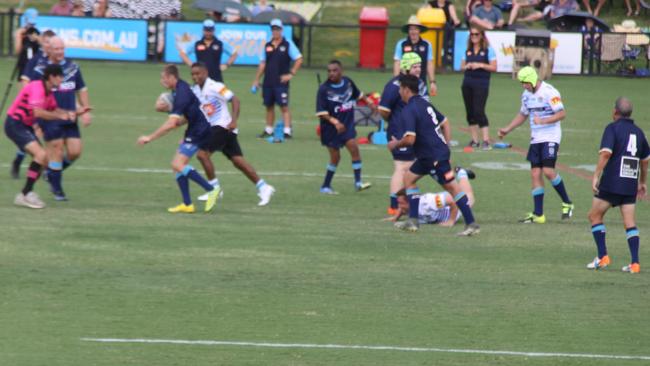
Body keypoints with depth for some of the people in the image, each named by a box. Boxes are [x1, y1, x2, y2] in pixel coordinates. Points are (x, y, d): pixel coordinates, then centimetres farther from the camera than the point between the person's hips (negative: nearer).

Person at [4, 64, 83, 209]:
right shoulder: (37, 88, -22)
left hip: (25, 126, 10)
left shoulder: (48, 92, 9)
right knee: (41, 154, -22)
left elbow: (53, 110, 21)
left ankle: (25, 195, 17)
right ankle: (26, 194, -15)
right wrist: (61, 116, -25)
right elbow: (38, 112, -32)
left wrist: (73, 113, 8)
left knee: (43, 159, 8)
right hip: (15, 124, -10)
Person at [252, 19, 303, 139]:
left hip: (281, 82, -5)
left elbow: (299, 59, -3)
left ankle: (287, 131, -12)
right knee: (269, 106, 11)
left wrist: (291, 74, -10)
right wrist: (256, 80, 13)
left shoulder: (288, 44, -2)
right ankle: (268, 130, 20)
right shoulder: (268, 46, 12)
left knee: (284, 107, -10)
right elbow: (262, 64, 16)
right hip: (268, 82, 5)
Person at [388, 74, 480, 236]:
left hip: (435, 156, -9)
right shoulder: (425, 104, 13)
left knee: (452, 187, -5)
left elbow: (410, 139, -24)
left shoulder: (409, 111, -17)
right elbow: (445, 122, 20)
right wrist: (445, 145, 19)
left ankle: (471, 224, -2)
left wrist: (396, 144, -5)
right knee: (409, 178, 15)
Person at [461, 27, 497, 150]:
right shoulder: (468, 51, 12)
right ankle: (474, 140, 13)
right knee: (470, 112, 6)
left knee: (479, 111, -15)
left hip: (481, 83, -6)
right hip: (467, 83, 6)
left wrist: (480, 65, -16)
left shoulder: (488, 50, -2)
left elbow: (494, 67, -5)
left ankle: (486, 141, -15)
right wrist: (467, 66, -5)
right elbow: (462, 66, 16)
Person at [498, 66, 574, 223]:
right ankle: (538, 214, 4)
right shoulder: (527, 95, 11)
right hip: (535, 139, 7)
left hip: (550, 138, -7)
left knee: (548, 171, -18)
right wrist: (507, 129, 20)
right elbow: (523, 115, 26)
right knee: (535, 174, 1)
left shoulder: (549, 92, -14)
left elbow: (562, 114, -18)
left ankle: (567, 203, 1)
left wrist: (542, 121, -25)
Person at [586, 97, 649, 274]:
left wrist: (596, 176, -19)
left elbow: (606, 153, -20)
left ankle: (602, 257, 1)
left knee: (595, 216, 9)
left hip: (611, 183, -5)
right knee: (630, 223, 5)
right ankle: (635, 263, -4)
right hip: (630, 184, 5)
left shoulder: (612, 128, -6)